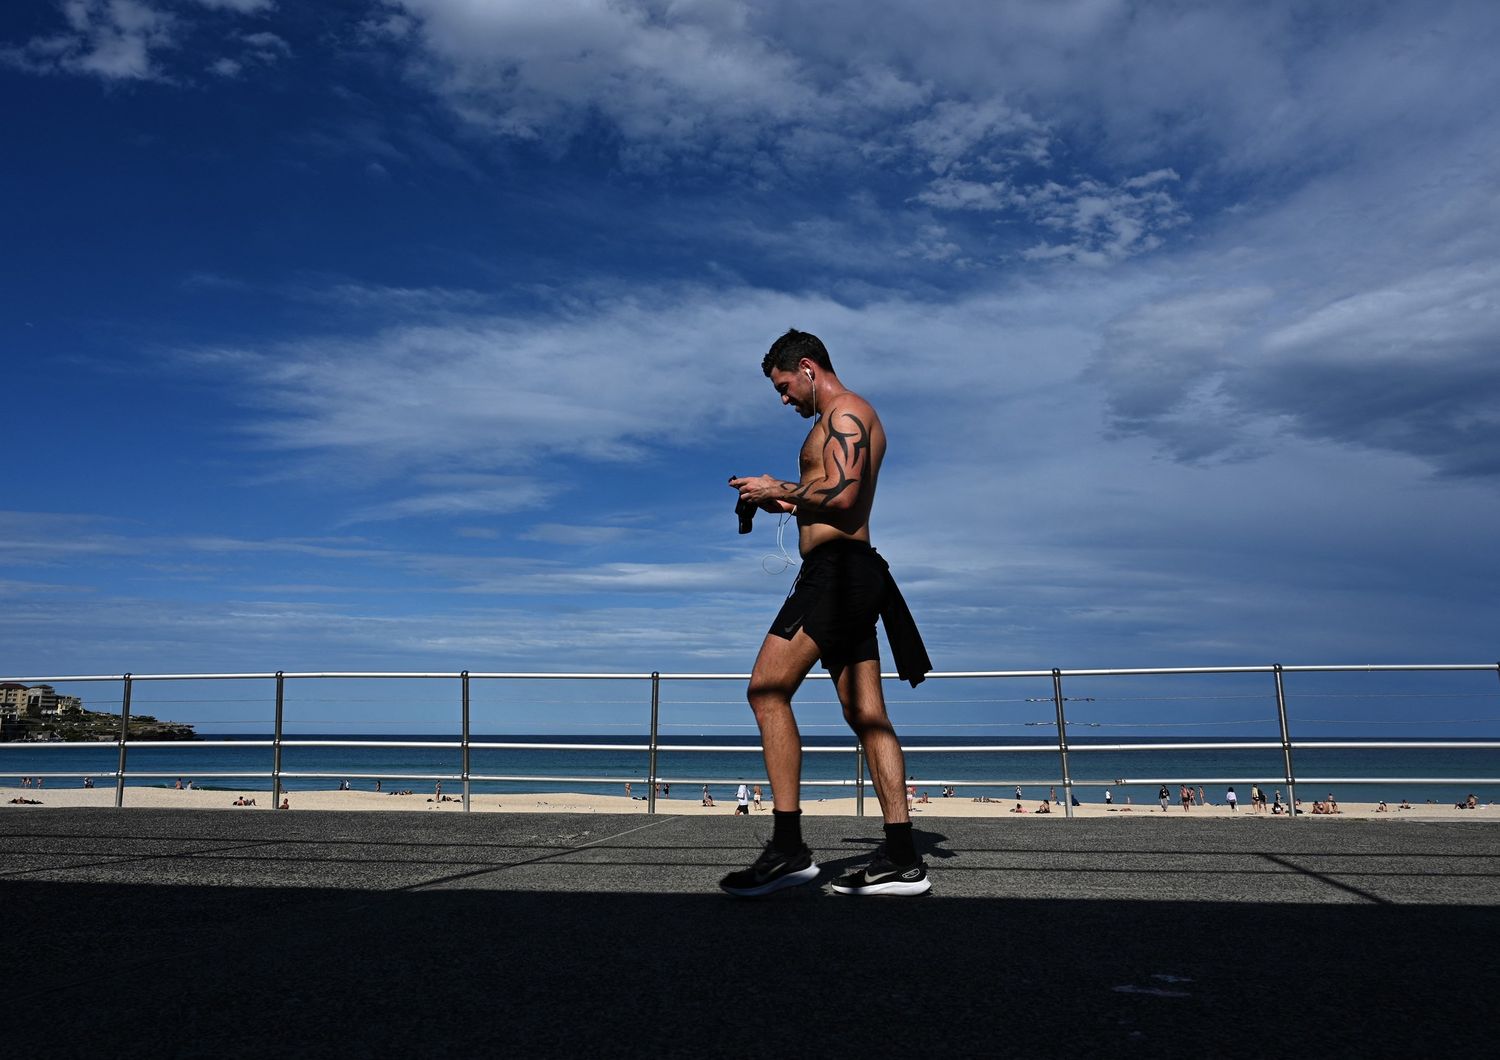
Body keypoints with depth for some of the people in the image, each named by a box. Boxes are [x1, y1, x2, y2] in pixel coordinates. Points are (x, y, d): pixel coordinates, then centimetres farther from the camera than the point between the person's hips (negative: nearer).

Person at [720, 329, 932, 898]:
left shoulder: (845, 412, -5)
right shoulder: (850, 420, 27)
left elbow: (841, 495, -19)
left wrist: (779, 489, -6)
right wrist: (787, 502, 20)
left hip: (837, 569, -11)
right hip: (850, 575, 11)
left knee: (766, 691, -15)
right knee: (866, 714, 5)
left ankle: (788, 847, -16)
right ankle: (902, 858, 6)